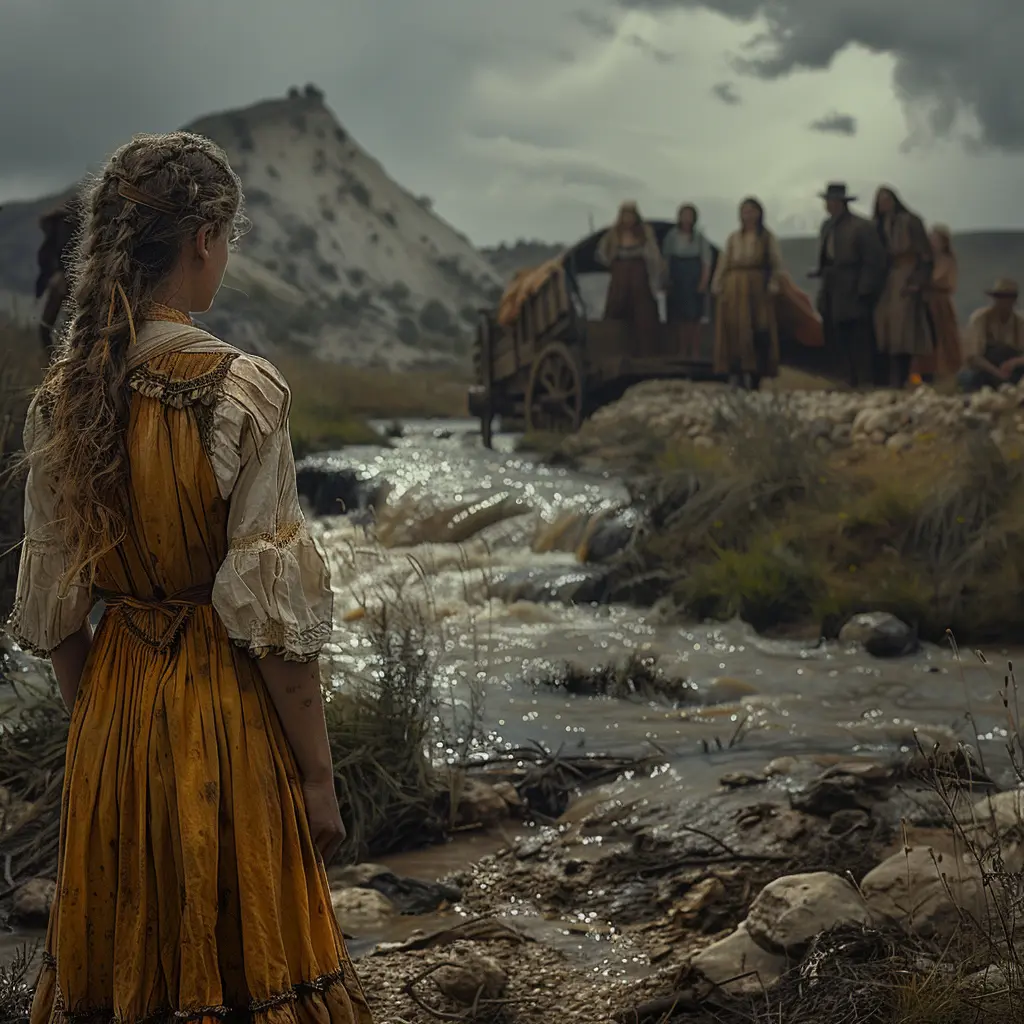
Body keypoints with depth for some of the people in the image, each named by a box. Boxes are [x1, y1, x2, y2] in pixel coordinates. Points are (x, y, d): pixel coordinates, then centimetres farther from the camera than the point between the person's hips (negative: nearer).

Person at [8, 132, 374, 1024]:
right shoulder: (239, 390, -17)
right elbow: (272, 614, -17)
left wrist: (96, 722, 17)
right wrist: (318, 776, -9)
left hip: (114, 709, 5)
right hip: (226, 712, -5)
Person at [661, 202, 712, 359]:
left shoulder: (699, 237, 1)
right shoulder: (672, 236, 5)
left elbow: (707, 262, 1)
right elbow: (665, 259, 6)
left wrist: (703, 282, -9)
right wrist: (667, 281, -1)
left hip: (694, 280, -1)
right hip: (676, 280, 1)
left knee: (693, 319, -2)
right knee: (680, 320, 1)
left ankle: (695, 352, 0)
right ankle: (684, 352, 6)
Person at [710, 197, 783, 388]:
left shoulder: (767, 238, 9)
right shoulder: (733, 238, 14)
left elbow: (776, 264, 1)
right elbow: (722, 263, 8)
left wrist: (773, 284, -14)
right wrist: (717, 284, -5)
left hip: (757, 288, -2)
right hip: (734, 289, 2)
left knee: (757, 332, -8)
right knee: (733, 329, -5)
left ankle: (754, 376, -4)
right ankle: (736, 373, -3)